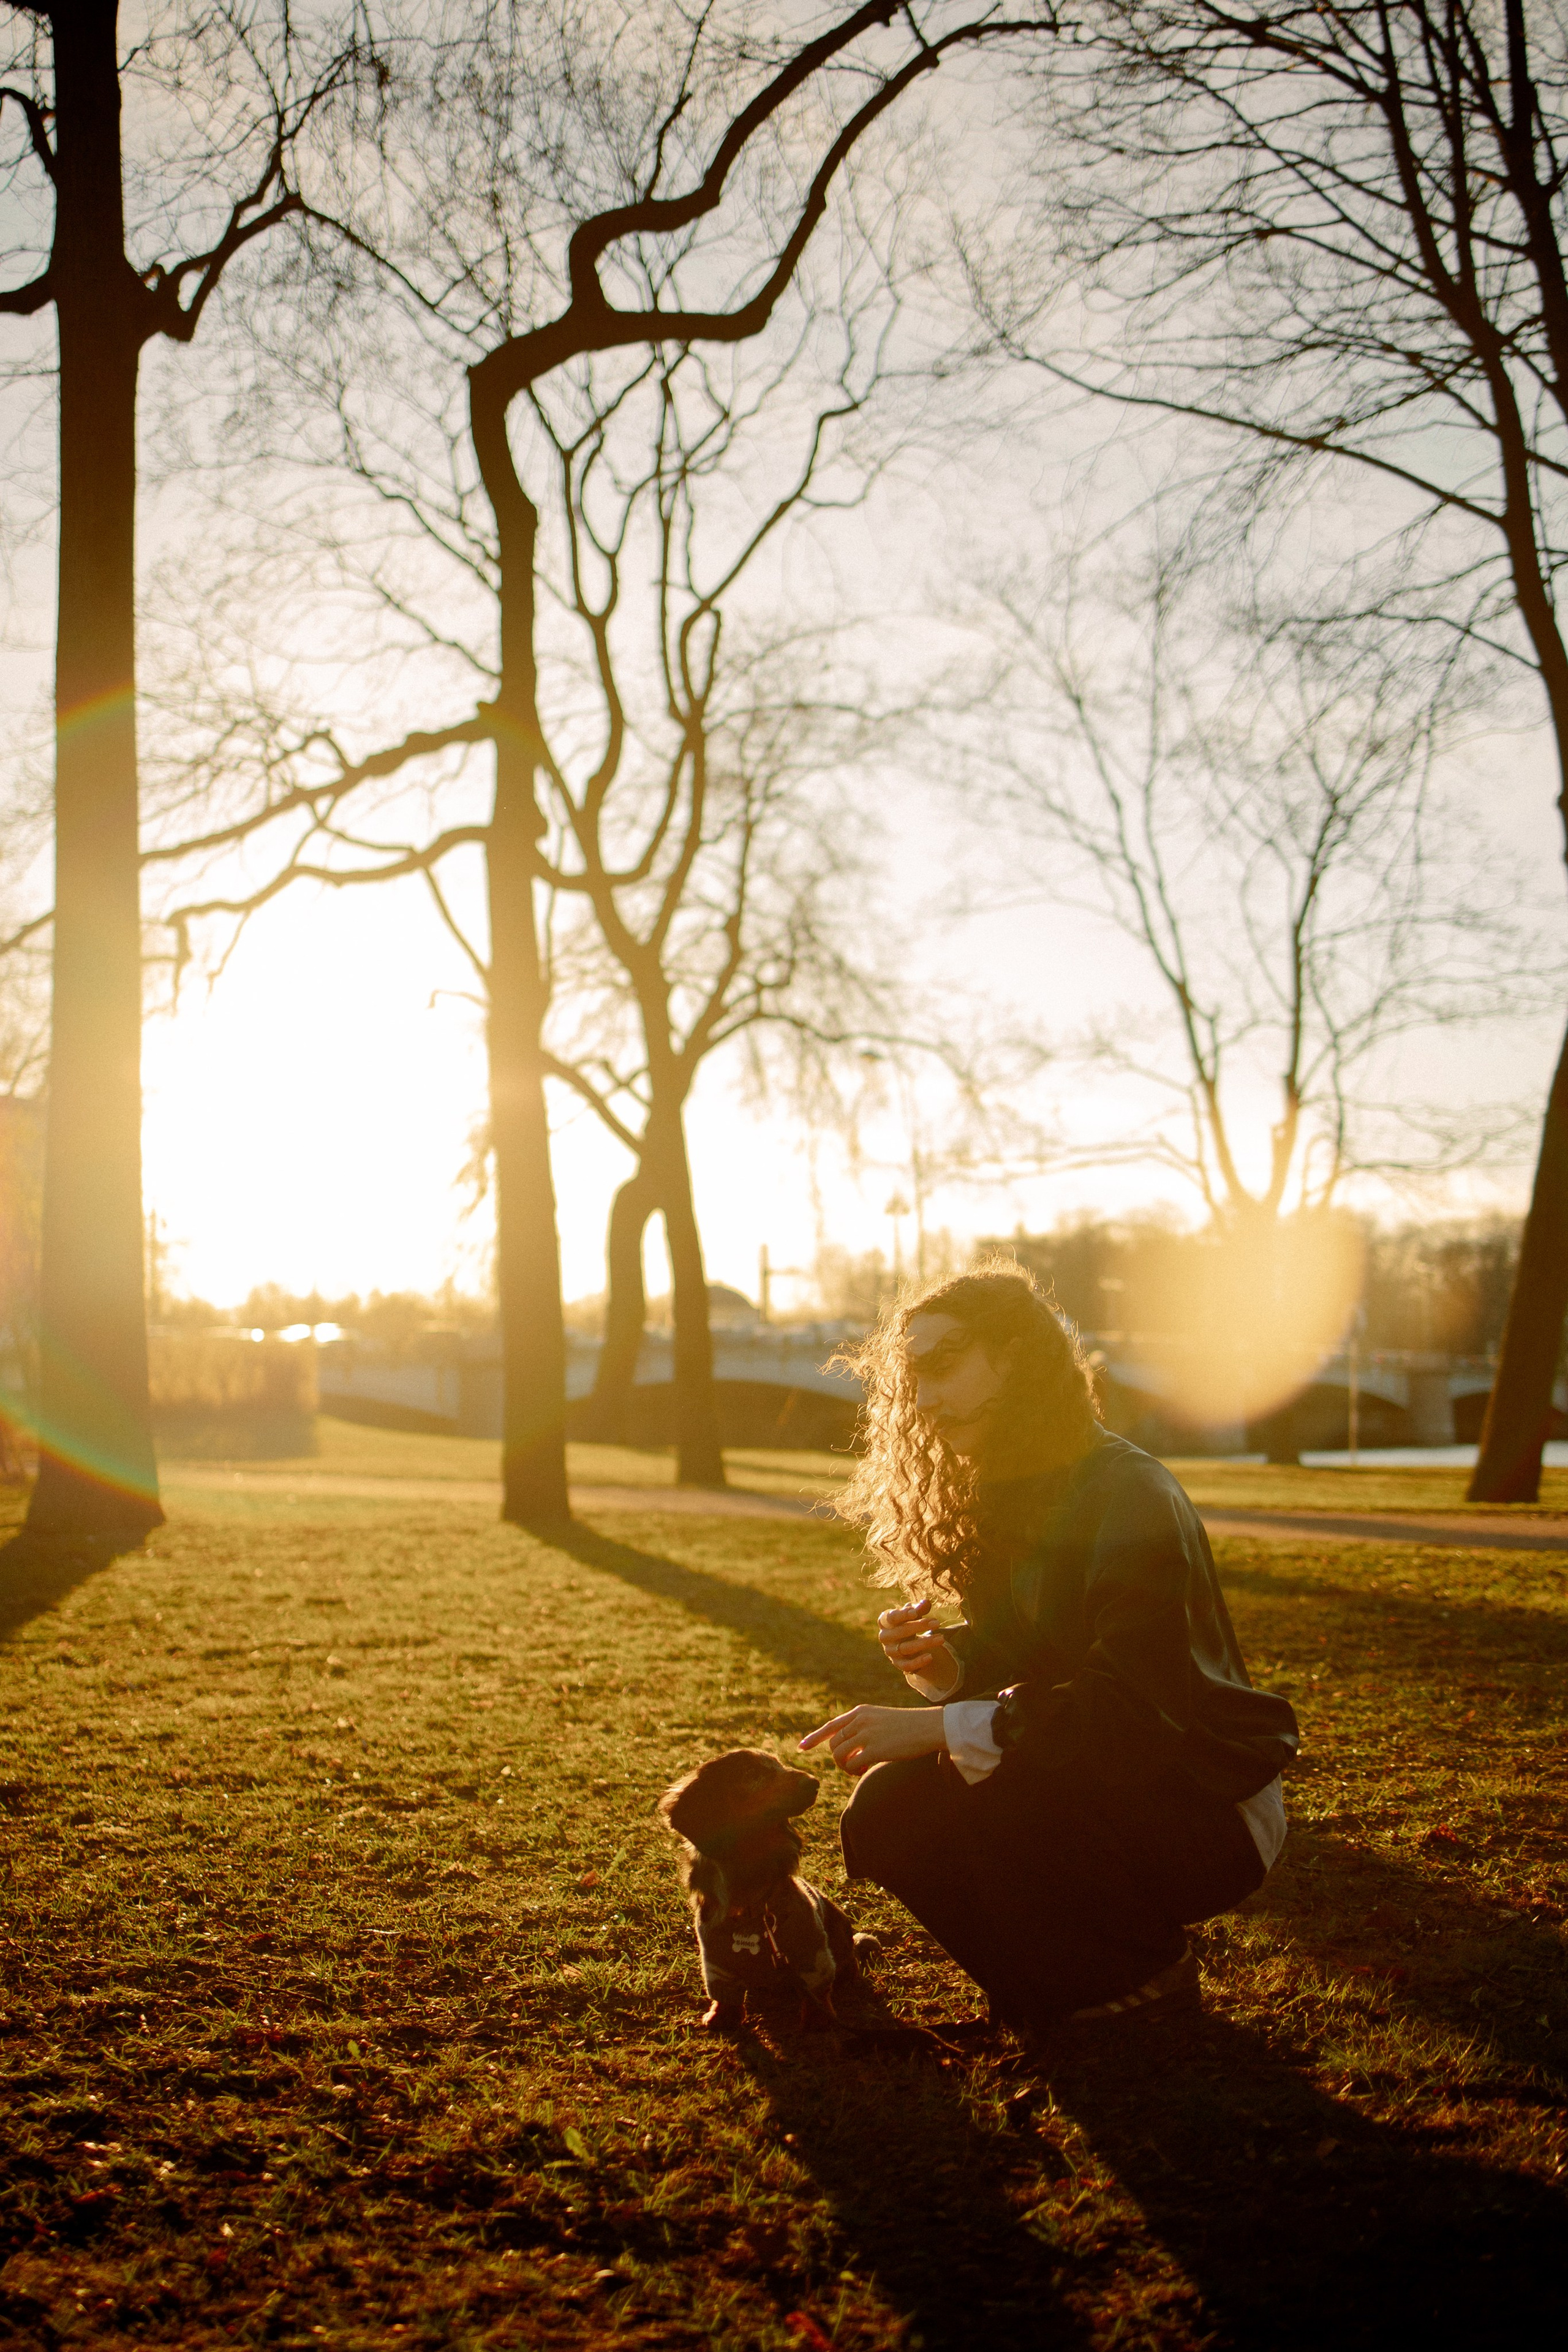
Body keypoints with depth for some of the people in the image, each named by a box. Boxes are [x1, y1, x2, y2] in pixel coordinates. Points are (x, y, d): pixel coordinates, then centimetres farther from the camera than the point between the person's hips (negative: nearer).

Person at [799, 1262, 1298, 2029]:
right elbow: (1009, 1659, 10)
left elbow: (1126, 1718, -28)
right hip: (1104, 1776, 9)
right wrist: (944, 1660, -13)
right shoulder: (1006, 1492, 6)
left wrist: (934, 1726, -31)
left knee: (902, 1813, -23)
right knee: (886, 1790, -9)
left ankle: (1138, 1971, -4)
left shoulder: (1130, 1497, -21)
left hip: (1208, 1817, -8)